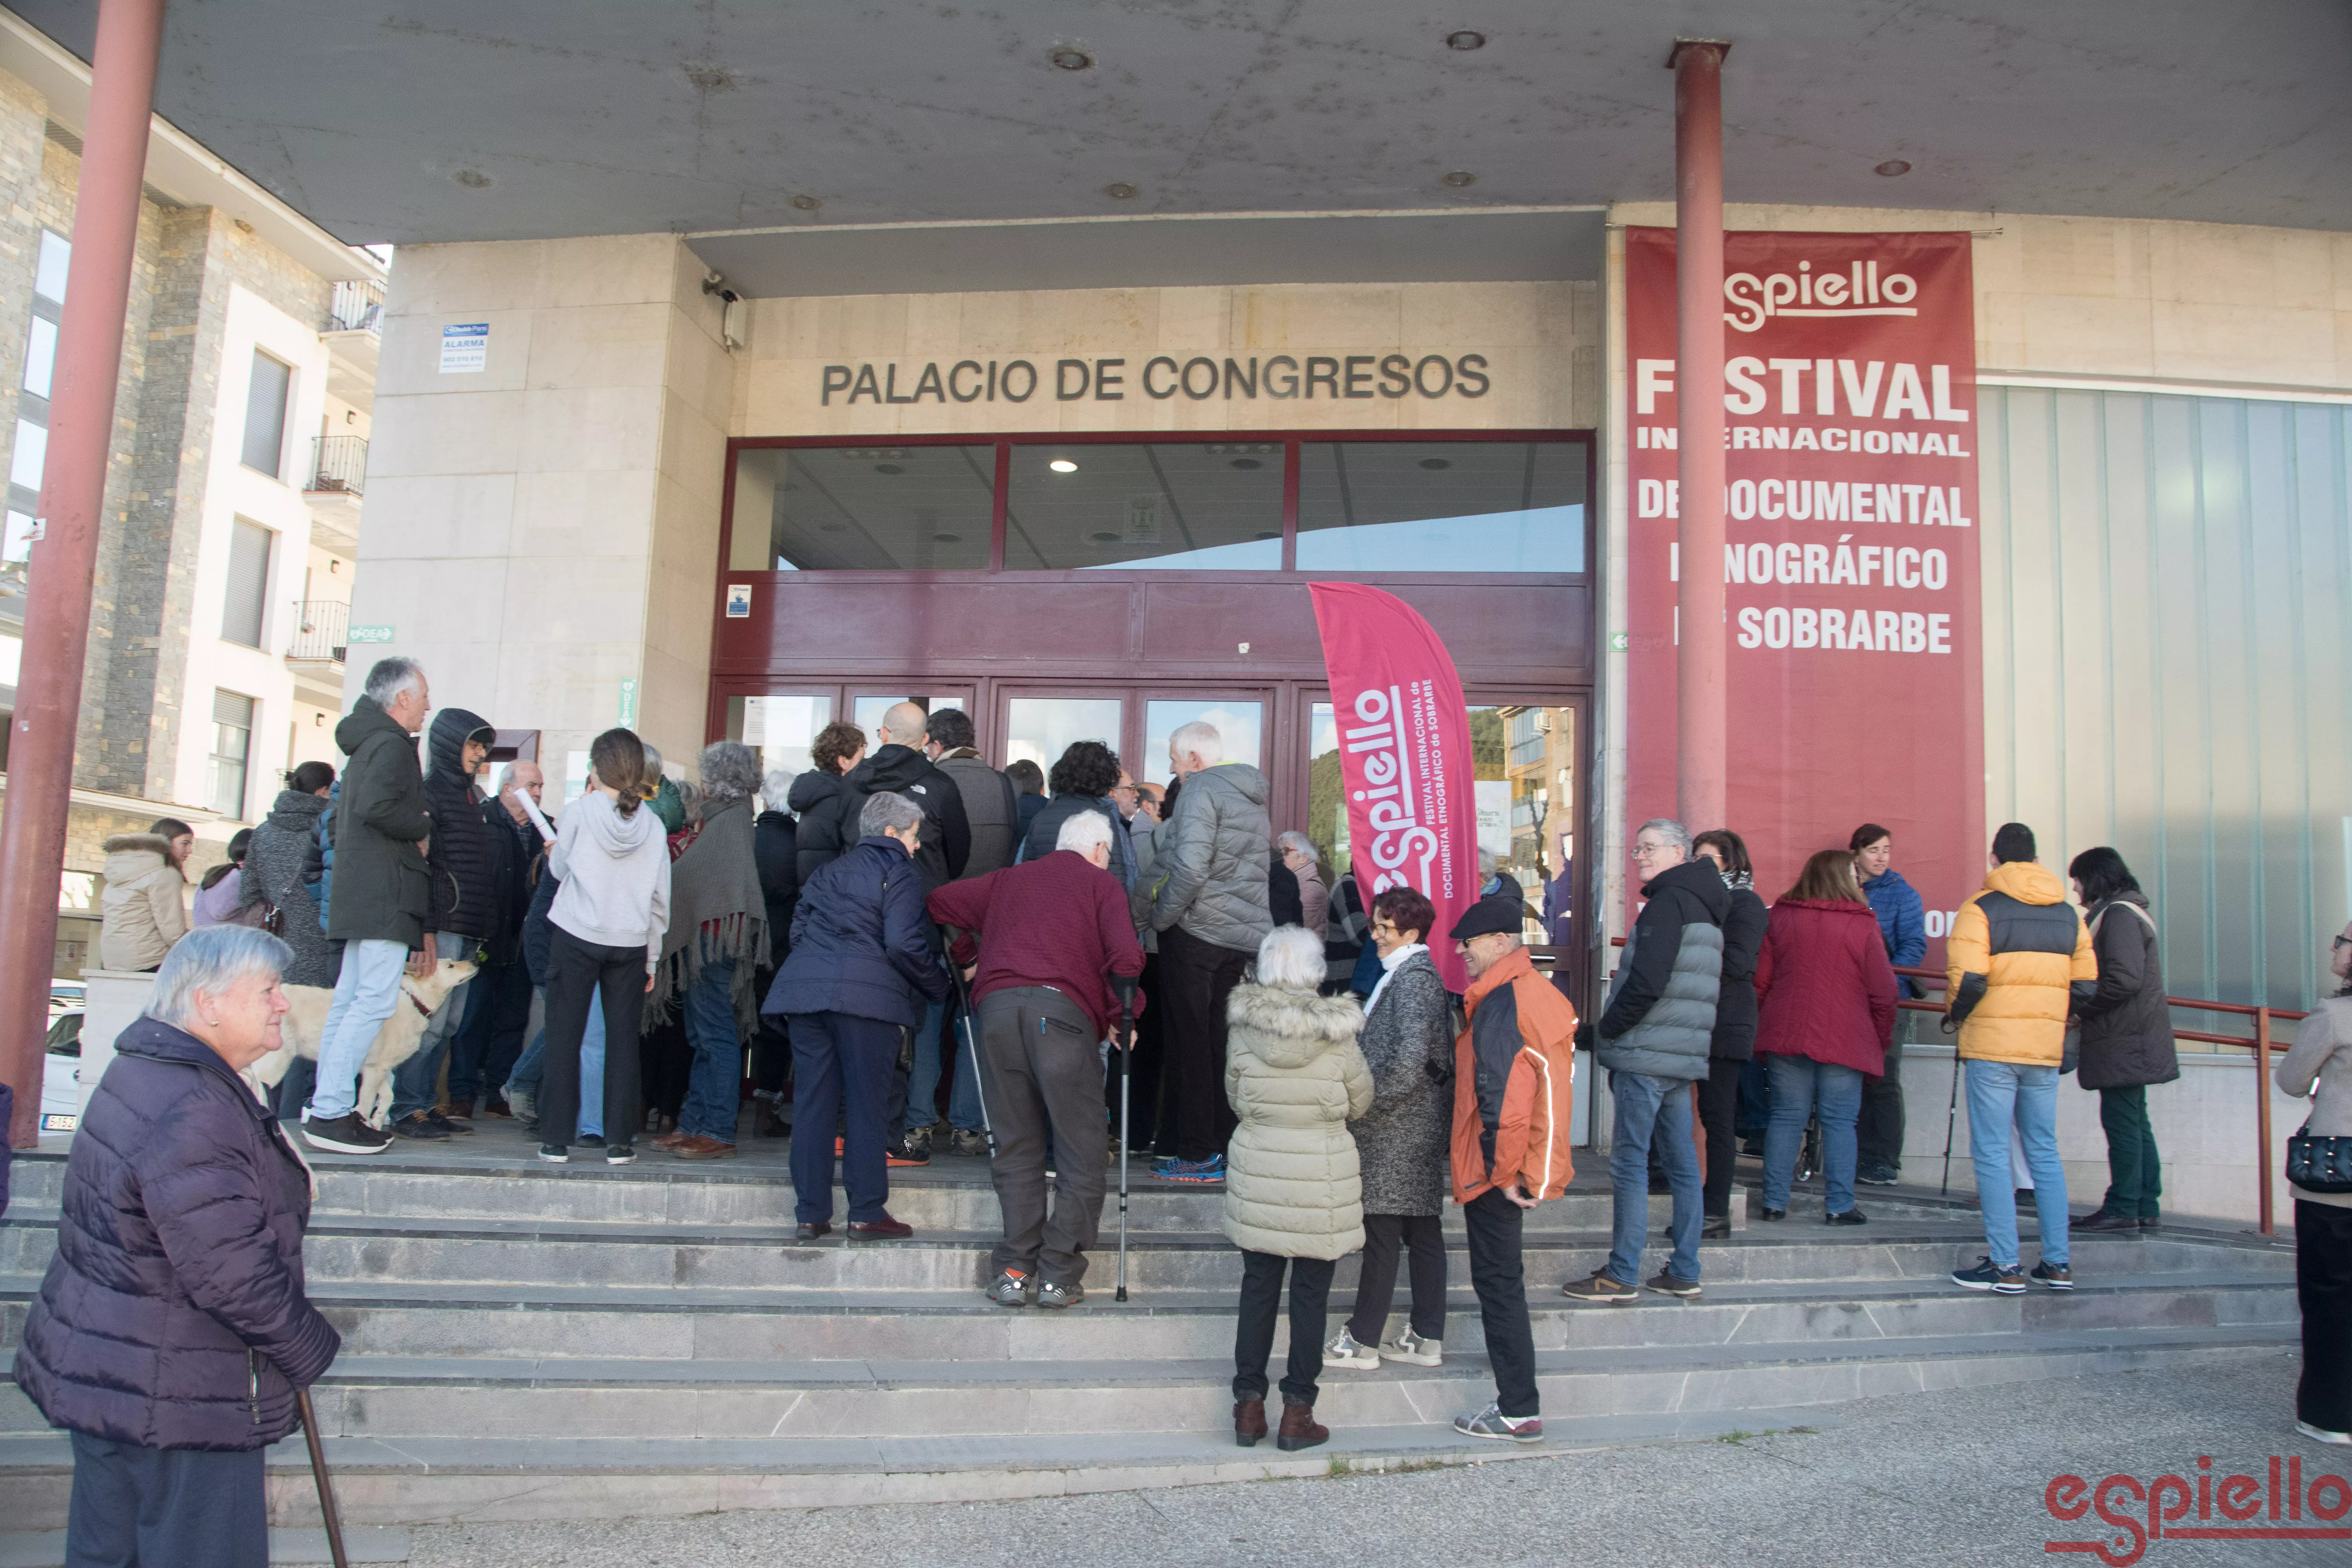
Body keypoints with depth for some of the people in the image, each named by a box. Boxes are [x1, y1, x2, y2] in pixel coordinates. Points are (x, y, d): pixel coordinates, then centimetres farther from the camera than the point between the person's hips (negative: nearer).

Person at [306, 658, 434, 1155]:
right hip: (385, 894, -11)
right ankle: (330, 1114, -13)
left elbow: (346, 810, 24)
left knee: (350, 998, 12)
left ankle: (326, 1108, 17)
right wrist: (424, 829, -11)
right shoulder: (392, 745, -11)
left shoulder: (368, 743, 20)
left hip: (360, 894, 11)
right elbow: (376, 806, -27)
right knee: (375, 1000, -11)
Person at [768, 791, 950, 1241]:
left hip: (805, 987, 6)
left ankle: (811, 1213, 11)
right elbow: (903, 943, -11)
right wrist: (938, 985, 1)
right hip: (867, 995, -6)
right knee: (867, 1105, 0)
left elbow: (798, 930, 21)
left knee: (812, 1102, 8)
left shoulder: (828, 870, 23)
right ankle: (866, 1213, 2)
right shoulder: (899, 874, 1)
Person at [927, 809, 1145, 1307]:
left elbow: (939, 903, 27)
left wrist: (966, 958, 37)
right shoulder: (1103, 884, 14)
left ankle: (1014, 1272, 8)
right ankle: (1058, 1276, 1)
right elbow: (1126, 958, -1)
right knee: (1081, 1149, 4)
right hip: (1062, 1006, -4)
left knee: (1015, 1146, 12)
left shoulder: (1009, 879, 27)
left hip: (997, 1004, 4)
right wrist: (1117, 1018, 11)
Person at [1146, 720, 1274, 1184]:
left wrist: (1161, 918, -9)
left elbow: (1190, 868, -21)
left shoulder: (1201, 790, -9)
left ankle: (1198, 1155, 1)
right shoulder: (1254, 798, 19)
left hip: (1196, 933, -8)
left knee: (1190, 1041, -1)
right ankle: (1229, 1146, 13)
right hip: (1245, 936, 8)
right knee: (1222, 1042, 11)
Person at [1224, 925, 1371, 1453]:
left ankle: (1249, 1407, 17)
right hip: (1323, 1173, -2)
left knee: (1258, 1286, 13)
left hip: (1257, 1167, 2)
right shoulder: (1337, 1033, -11)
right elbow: (1361, 1103, 1)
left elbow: (1235, 1097, 6)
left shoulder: (1242, 1027, -6)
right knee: (1310, 1292, 7)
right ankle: (1297, 1415, 13)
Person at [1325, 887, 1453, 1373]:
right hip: (1419, 1128, 10)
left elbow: (1408, 1060, -25)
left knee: (1382, 1234, -2)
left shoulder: (1412, 978, -16)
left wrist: (1365, 1105, -17)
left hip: (1396, 1131, -10)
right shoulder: (1412, 973, 14)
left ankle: (1363, 1342, 6)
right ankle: (1427, 1338, 19)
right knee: (1422, 1232, 12)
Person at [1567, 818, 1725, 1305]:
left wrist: (1608, 1030, -9)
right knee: (1682, 1163, 11)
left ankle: (1621, 1276, -2)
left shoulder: (1668, 902, -11)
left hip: (1647, 1053, -10)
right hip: (1685, 1056, 10)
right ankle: (1684, 1273, 16)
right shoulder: (1704, 907, 19)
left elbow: (1647, 982, -22)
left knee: (1630, 1161, -5)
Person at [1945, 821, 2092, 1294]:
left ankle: (2006, 1266, -1)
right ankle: (2057, 1263, 15)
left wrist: (1955, 1016, 1)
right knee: (2044, 1152, 14)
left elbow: (1968, 980, -17)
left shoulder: (1982, 909, -8)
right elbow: (2086, 987, 9)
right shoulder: (2068, 914, 10)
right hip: (2046, 1050, 5)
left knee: (1992, 1154, -1)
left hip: (1991, 1047, -5)